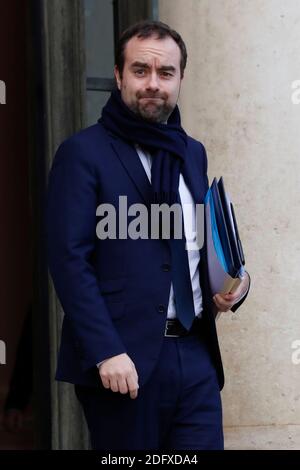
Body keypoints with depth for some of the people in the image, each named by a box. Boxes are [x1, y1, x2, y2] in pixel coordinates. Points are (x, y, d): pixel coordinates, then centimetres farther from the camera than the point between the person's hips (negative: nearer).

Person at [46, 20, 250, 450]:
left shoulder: (192, 153, 17)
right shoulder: (83, 153, -4)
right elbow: (69, 259, -11)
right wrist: (105, 351, -20)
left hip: (196, 354, 5)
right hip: (125, 358, -5)